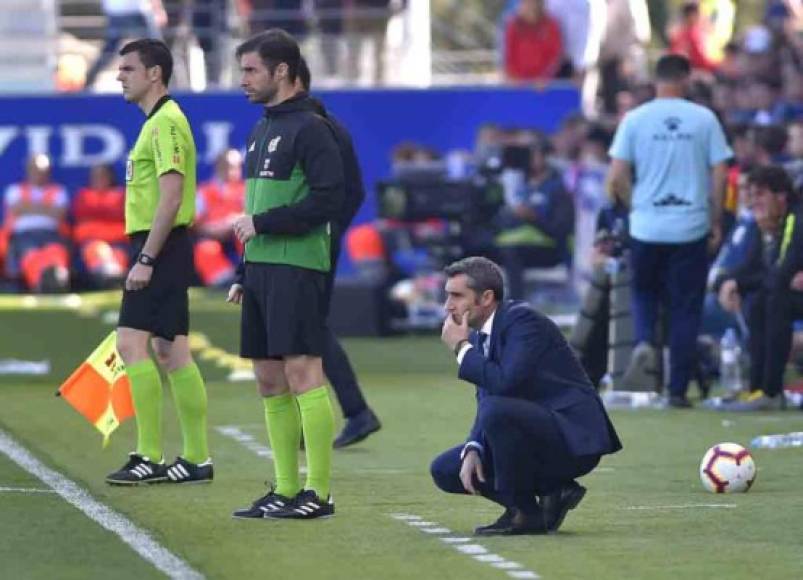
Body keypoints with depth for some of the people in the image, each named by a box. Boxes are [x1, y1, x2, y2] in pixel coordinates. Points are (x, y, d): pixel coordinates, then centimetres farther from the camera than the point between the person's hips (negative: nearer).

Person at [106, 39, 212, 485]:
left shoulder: (166, 123, -14)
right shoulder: (158, 122, 17)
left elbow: (171, 196, -21)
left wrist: (146, 259, -22)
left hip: (161, 248, -10)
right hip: (162, 251, 10)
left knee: (132, 344, -12)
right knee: (170, 352, 9)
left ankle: (150, 457, -11)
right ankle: (196, 459, 10)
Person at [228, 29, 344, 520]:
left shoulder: (310, 129, -8)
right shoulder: (261, 131, 19)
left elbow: (329, 200, -16)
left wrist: (261, 224, -13)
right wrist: (245, 275, 19)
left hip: (297, 268, -9)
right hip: (262, 267, 9)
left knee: (302, 373, -11)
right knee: (270, 379, 8)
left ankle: (320, 493, -9)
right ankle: (286, 490, 12)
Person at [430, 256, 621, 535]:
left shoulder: (522, 319, -17)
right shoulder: (479, 334, 9)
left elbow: (506, 384, -31)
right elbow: (486, 399, 10)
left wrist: (462, 349, -18)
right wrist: (473, 449, -7)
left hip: (574, 437, -9)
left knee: (497, 410, -34)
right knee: (445, 470, 6)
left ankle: (523, 512, -16)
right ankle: (552, 493, 6)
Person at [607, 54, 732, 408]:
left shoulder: (635, 119, -1)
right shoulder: (704, 119, -1)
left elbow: (616, 179, -4)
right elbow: (719, 175, -2)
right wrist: (716, 222, 7)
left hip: (646, 228, 0)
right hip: (691, 229, 0)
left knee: (644, 289, 23)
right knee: (686, 308, 6)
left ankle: (644, 338, -6)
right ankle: (678, 389, 3)